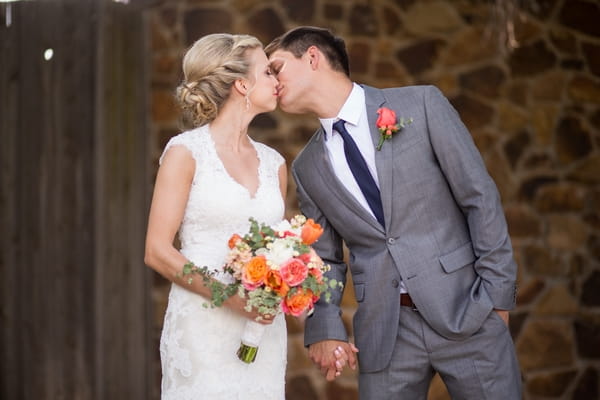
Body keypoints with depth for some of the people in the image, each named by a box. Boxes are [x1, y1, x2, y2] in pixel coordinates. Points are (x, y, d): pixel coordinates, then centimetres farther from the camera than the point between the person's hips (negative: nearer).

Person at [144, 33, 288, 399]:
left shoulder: (274, 163, 11)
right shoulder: (186, 152, -5)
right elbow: (157, 251, -8)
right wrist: (228, 296, -17)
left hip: (263, 331, 5)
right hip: (203, 328, -5)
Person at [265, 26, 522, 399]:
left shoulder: (421, 104, -2)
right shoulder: (307, 168, 9)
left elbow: (480, 196, -3)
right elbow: (324, 258, 13)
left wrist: (497, 292, -7)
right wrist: (325, 328, -2)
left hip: (466, 309, -2)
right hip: (383, 330, 3)